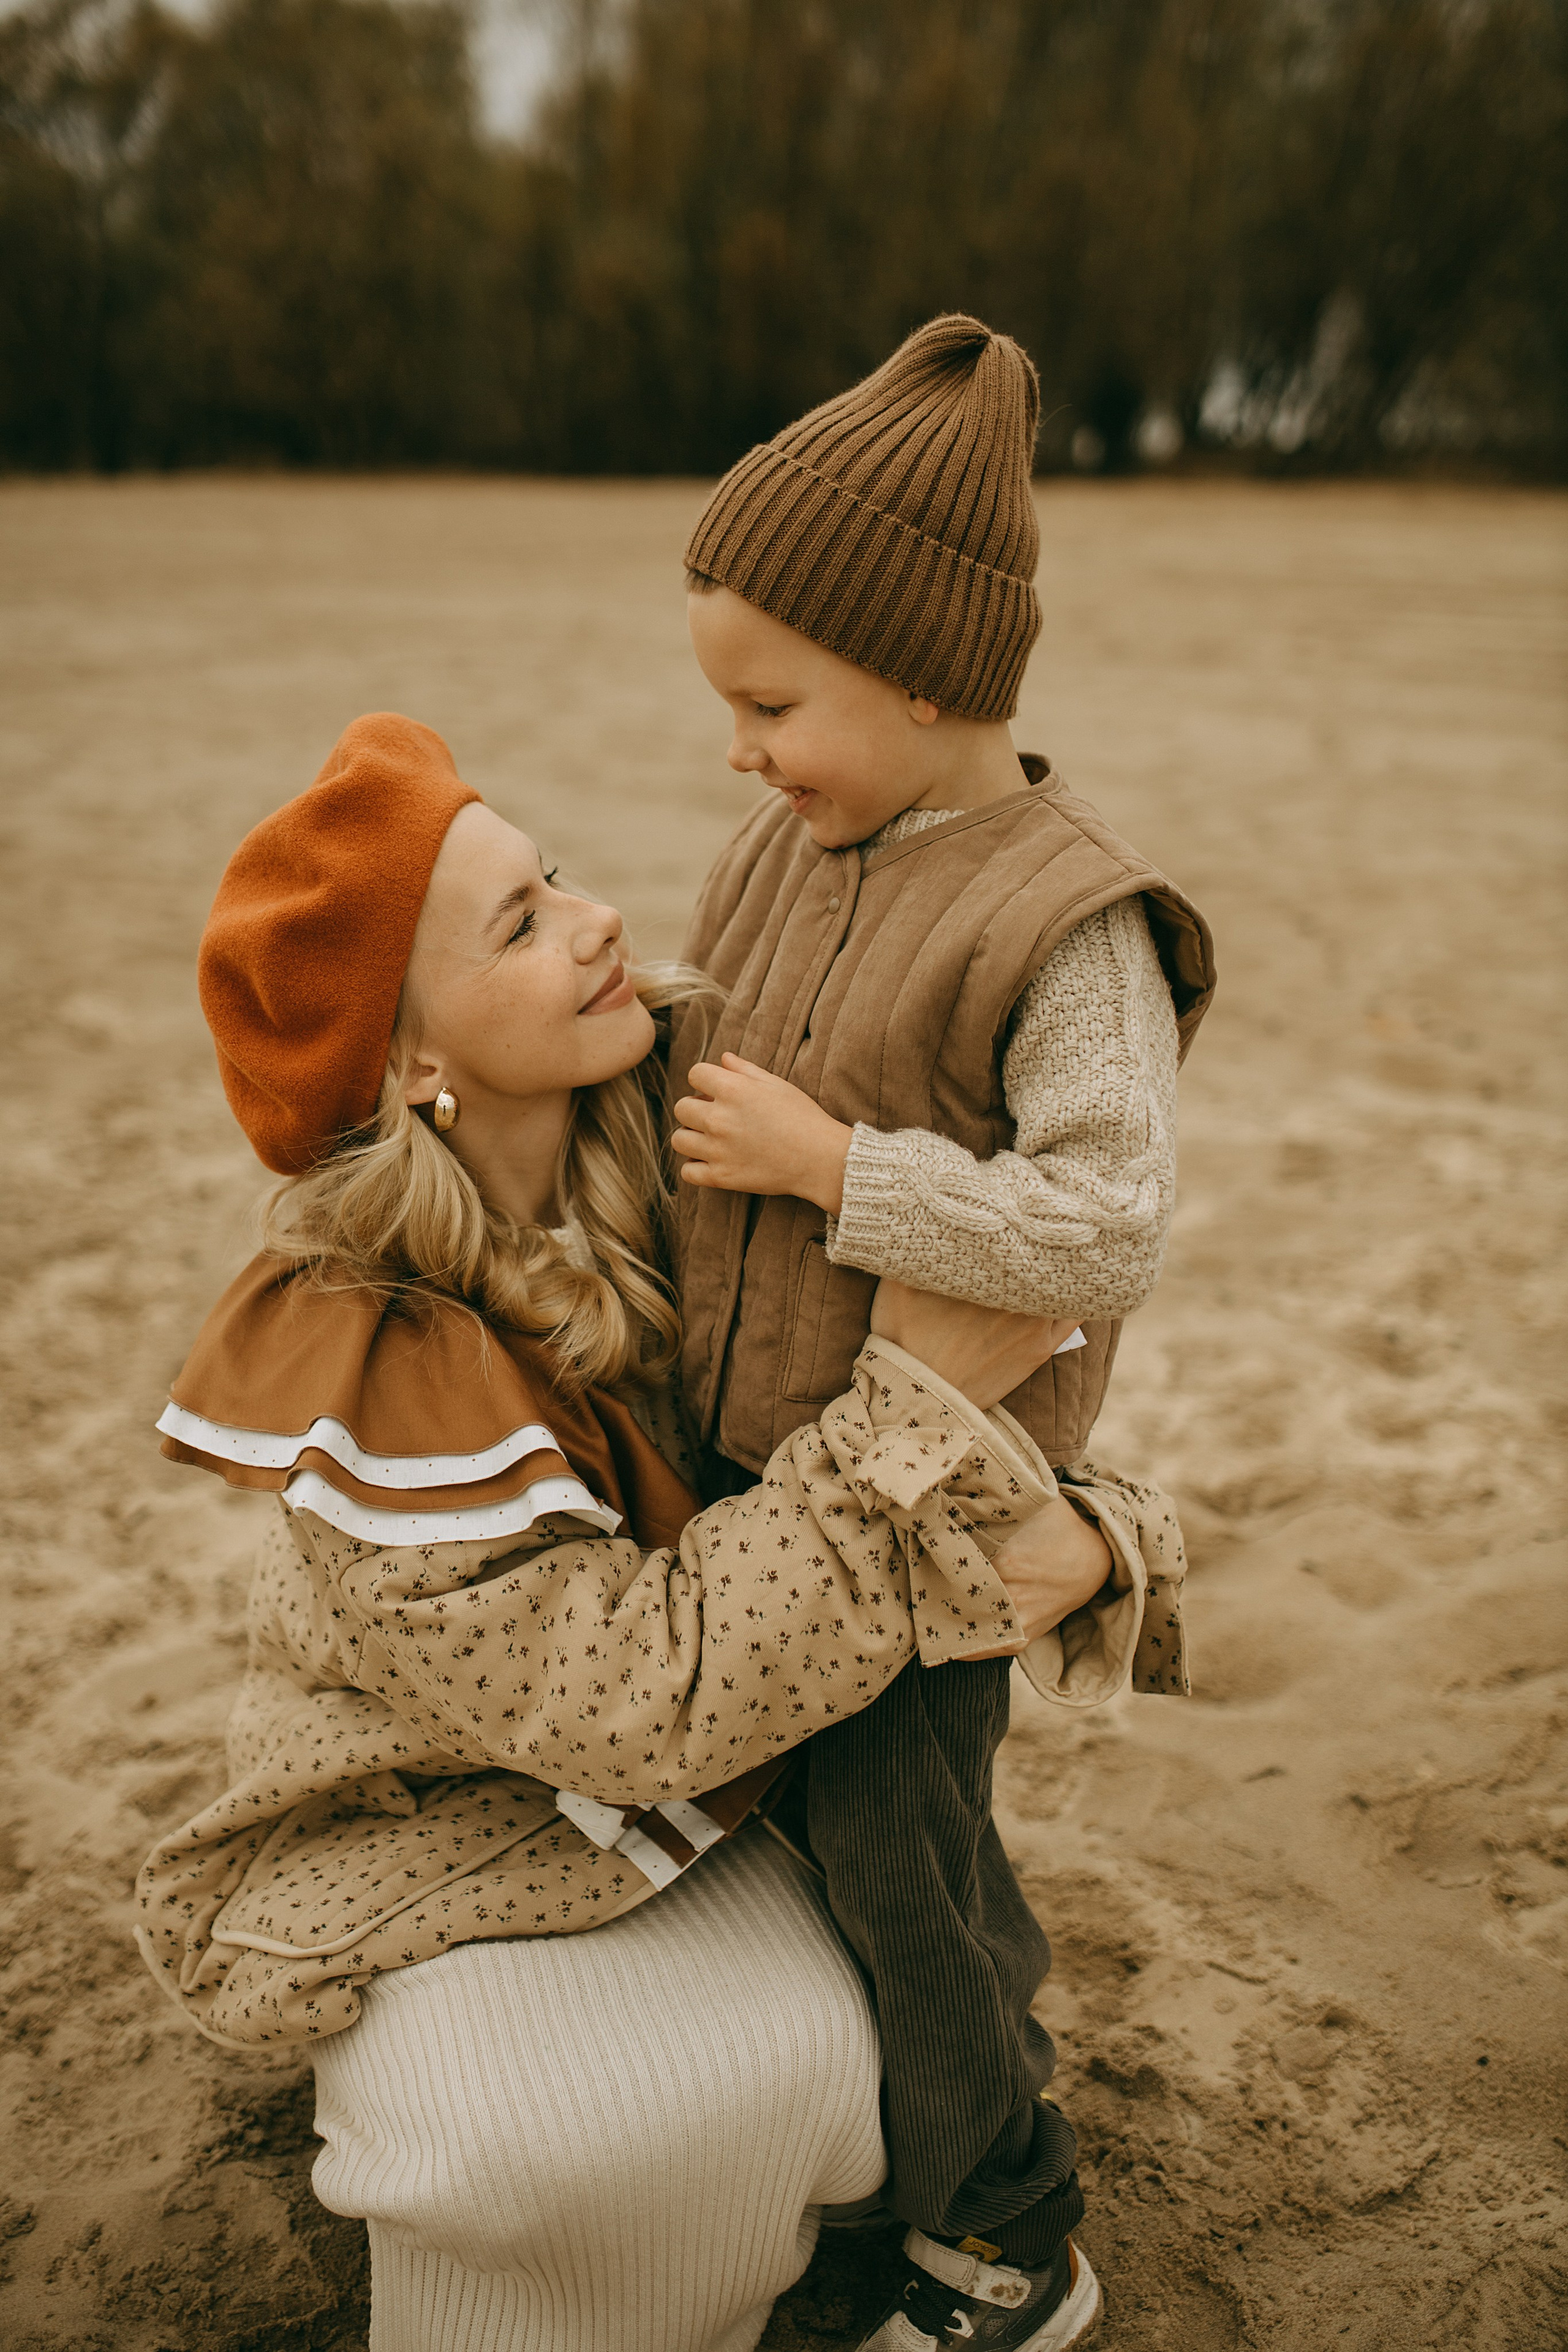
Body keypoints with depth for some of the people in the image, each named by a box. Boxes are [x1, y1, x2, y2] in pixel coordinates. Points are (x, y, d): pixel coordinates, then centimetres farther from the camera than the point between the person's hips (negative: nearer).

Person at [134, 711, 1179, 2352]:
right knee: (518, 2136, -28)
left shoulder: (650, 1115, -16)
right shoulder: (371, 1378, -33)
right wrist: (908, 1412, -33)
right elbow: (640, 1696, -33)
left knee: (790, 2041, -16)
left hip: (652, 1779, 5)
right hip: (425, 1819, -5)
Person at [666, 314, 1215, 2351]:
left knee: (892, 1838, 6)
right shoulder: (785, 851, 2)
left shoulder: (1068, 923, -21)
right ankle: (995, 2024, 52)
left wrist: (825, 1163, -27)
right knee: (828, 1785, 23)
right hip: (744, 1448, 8)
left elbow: (1109, 1233, -28)